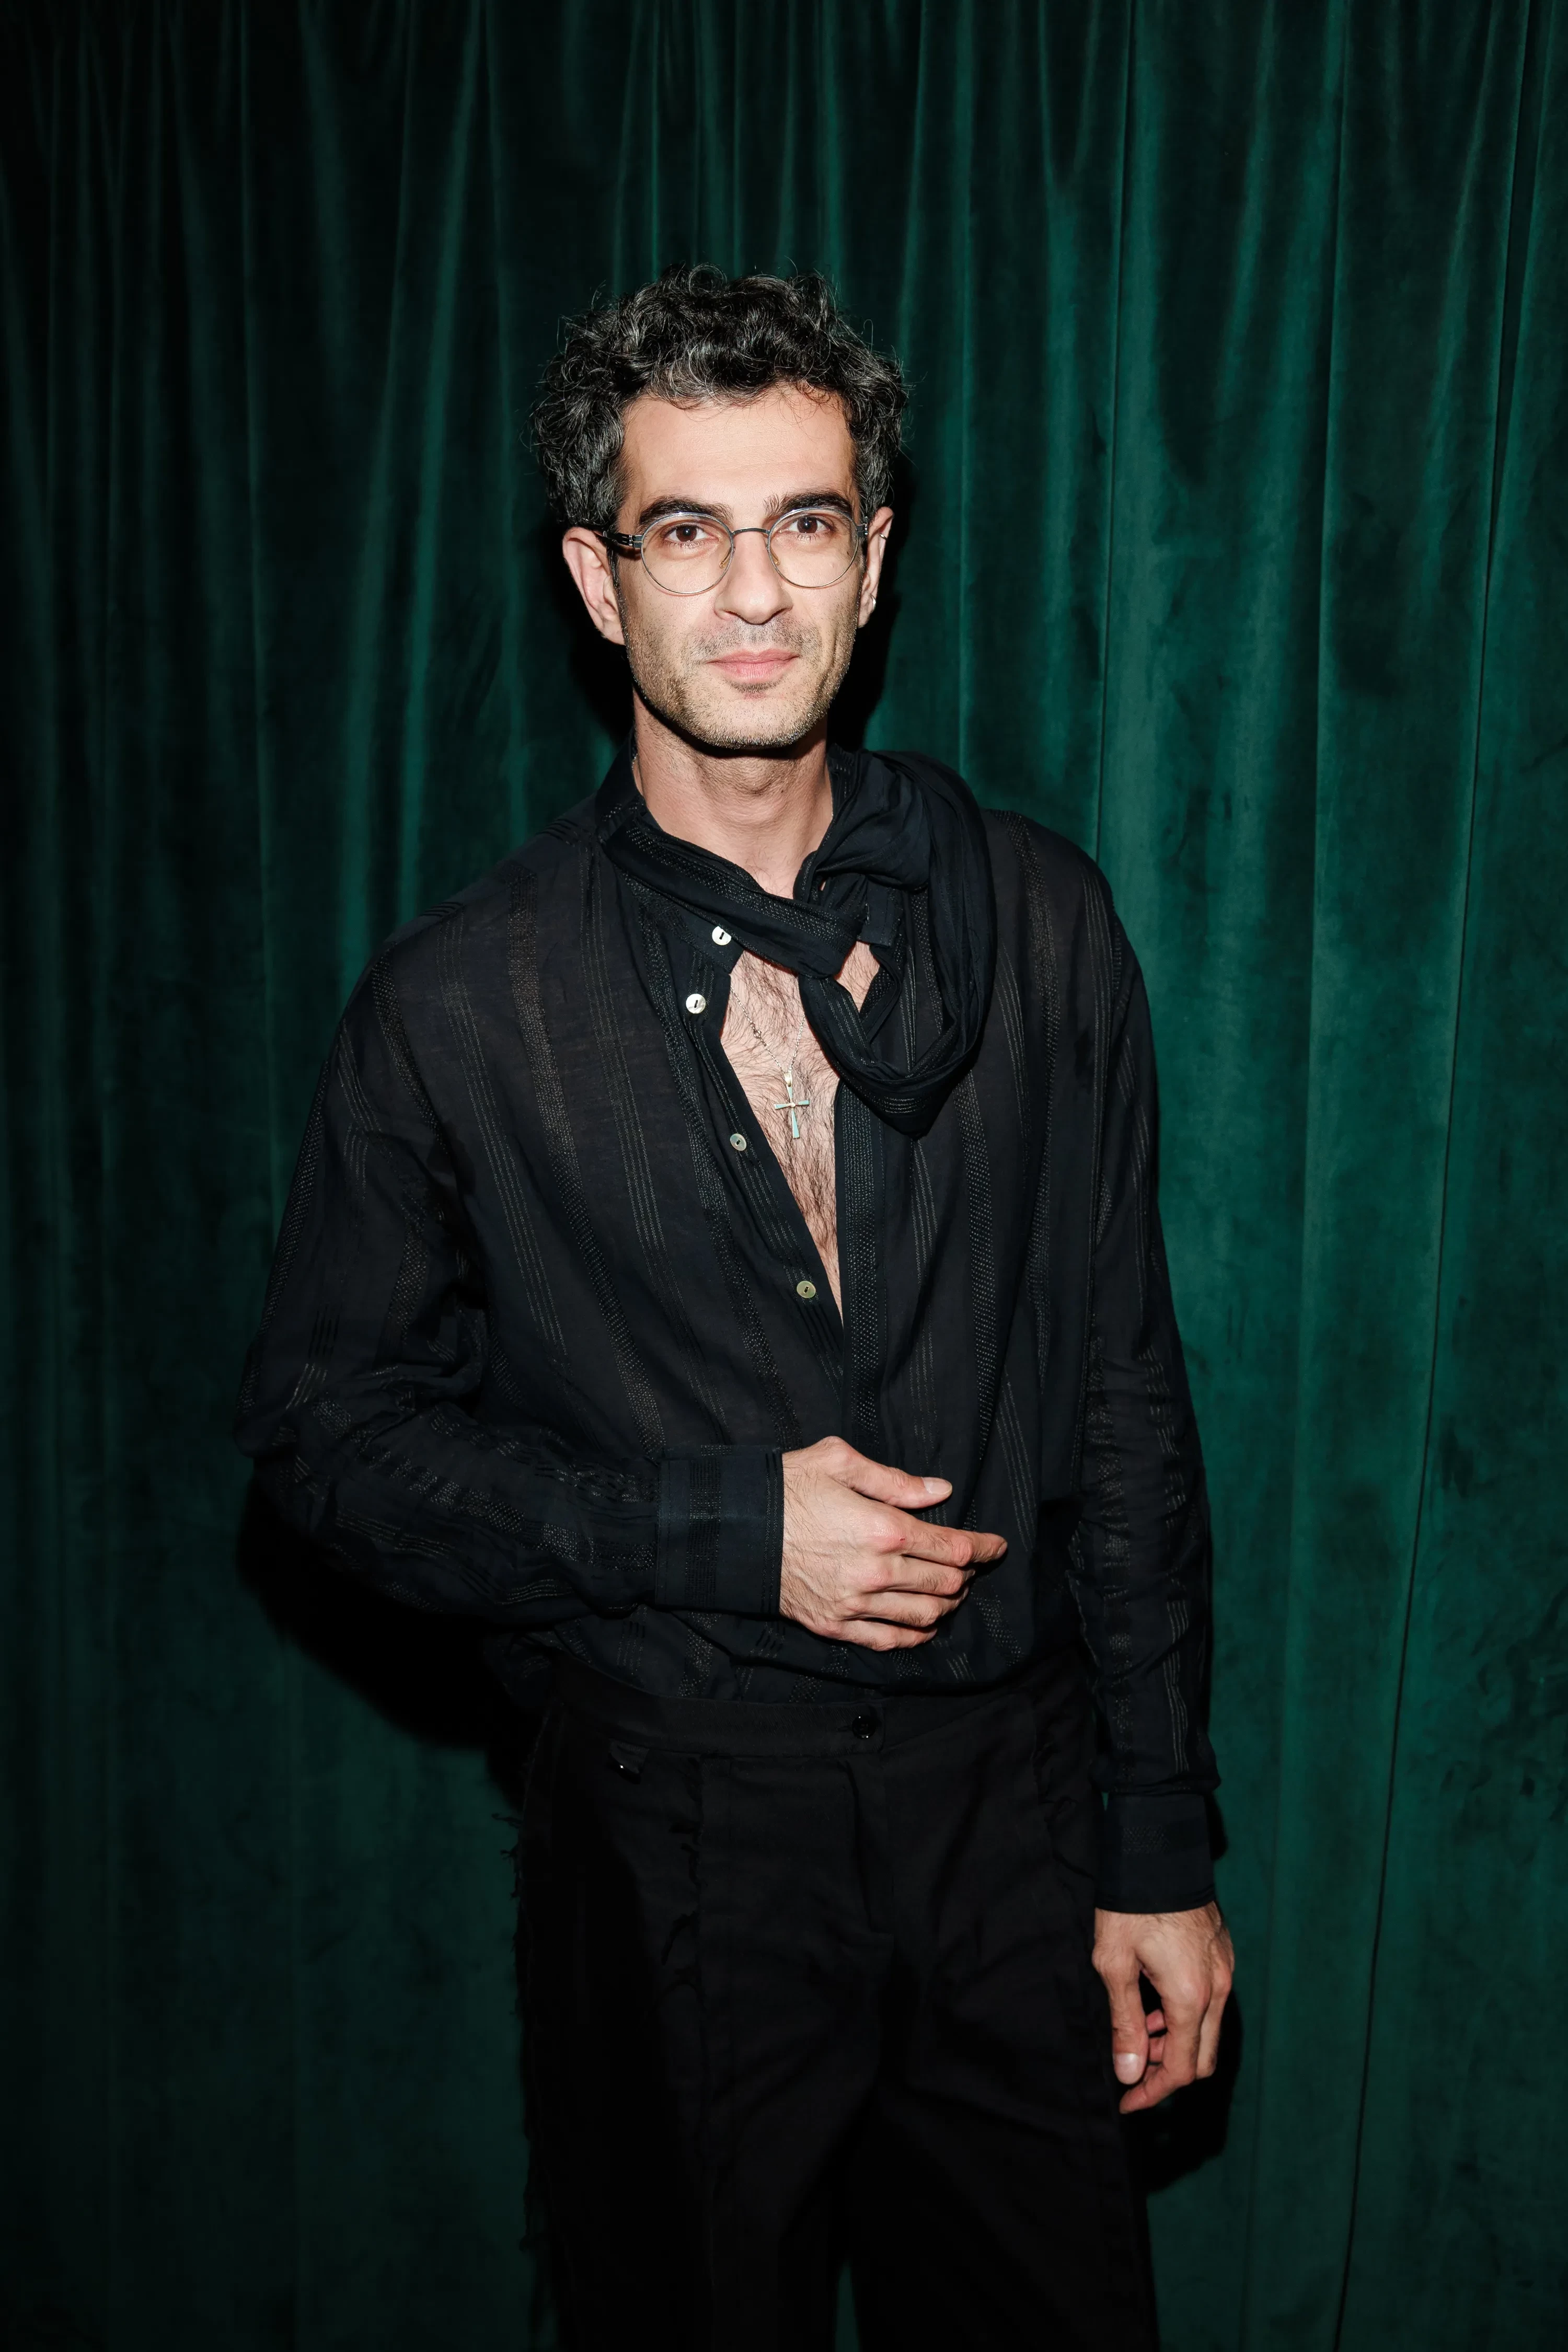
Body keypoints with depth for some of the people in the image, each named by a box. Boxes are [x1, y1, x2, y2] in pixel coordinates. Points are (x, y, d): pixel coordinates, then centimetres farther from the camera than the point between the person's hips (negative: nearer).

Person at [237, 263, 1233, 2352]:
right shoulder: (459, 1004, -9)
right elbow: (328, 1428, -3)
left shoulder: (1038, 925, -3)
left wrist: (1161, 1850, 2)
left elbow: (1126, 1400, 0)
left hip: (1012, 1806, 2)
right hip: (676, 1829, -1)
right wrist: (722, 1535, -15)